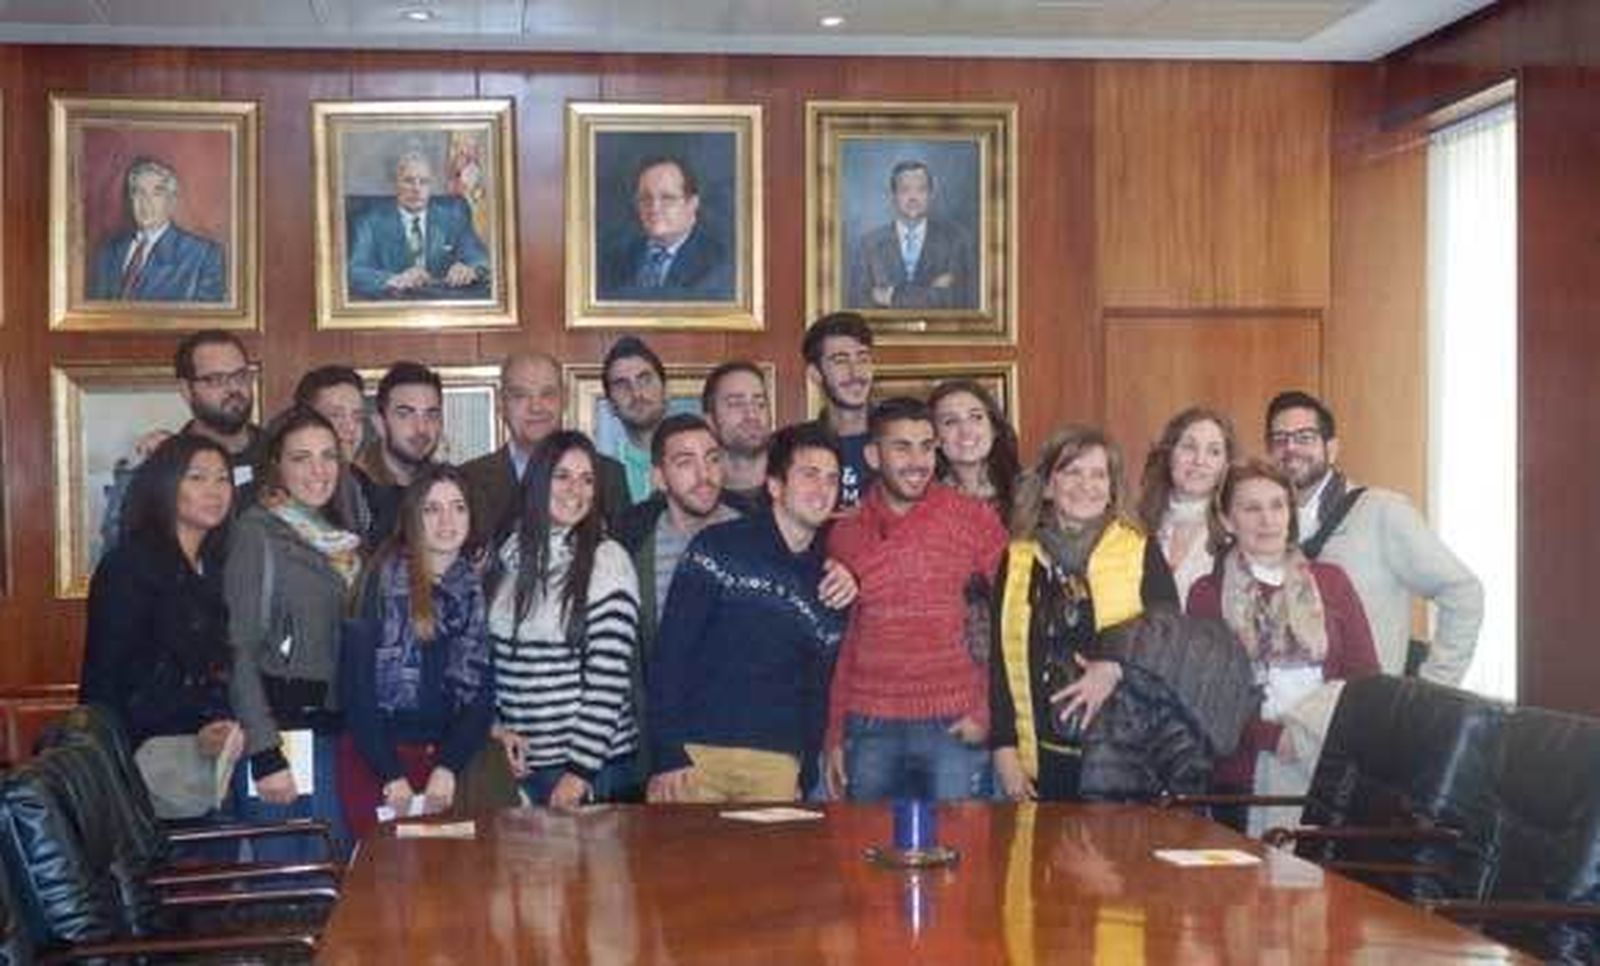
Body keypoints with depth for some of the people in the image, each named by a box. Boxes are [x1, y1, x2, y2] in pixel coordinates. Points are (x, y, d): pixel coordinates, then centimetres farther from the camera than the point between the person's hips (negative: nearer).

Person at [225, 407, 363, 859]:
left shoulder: (338, 538, 14)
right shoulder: (257, 533, -7)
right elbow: (240, 651, -12)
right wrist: (265, 755, -18)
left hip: (330, 731, 7)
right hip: (279, 730, -7)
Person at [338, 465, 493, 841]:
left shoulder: (475, 588, 7)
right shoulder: (385, 581, -5)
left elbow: (481, 690, 5)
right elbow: (356, 683, -8)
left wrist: (449, 767, -8)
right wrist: (391, 774, -12)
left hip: (443, 757, 4)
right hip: (373, 759, -4)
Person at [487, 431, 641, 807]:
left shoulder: (606, 560, -10)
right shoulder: (512, 554, 6)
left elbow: (610, 678, -13)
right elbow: (493, 655, 13)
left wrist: (581, 769, -15)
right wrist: (498, 724, -1)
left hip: (591, 764, -4)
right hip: (520, 761, 5)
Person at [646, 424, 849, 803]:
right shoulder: (718, 548, 0)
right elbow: (670, 653, -4)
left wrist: (803, 778, 6)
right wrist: (667, 754, -11)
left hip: (778, 770, 3)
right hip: (697, 755, -3)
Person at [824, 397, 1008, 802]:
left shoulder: (973, 519, 0)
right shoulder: (845, 534, 7)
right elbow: (840, 643, 13)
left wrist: (988, 707, -5)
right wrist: (834, 736, 11)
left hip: (954, 725, -2)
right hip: (871, 729, 2)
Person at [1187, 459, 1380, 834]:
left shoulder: (1330, 581, 12)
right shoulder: (1207, 593, 6)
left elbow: (1366, 676, 8)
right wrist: (1272, 737, -14)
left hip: (1329, 770, 1)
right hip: (1244, 772, -1)